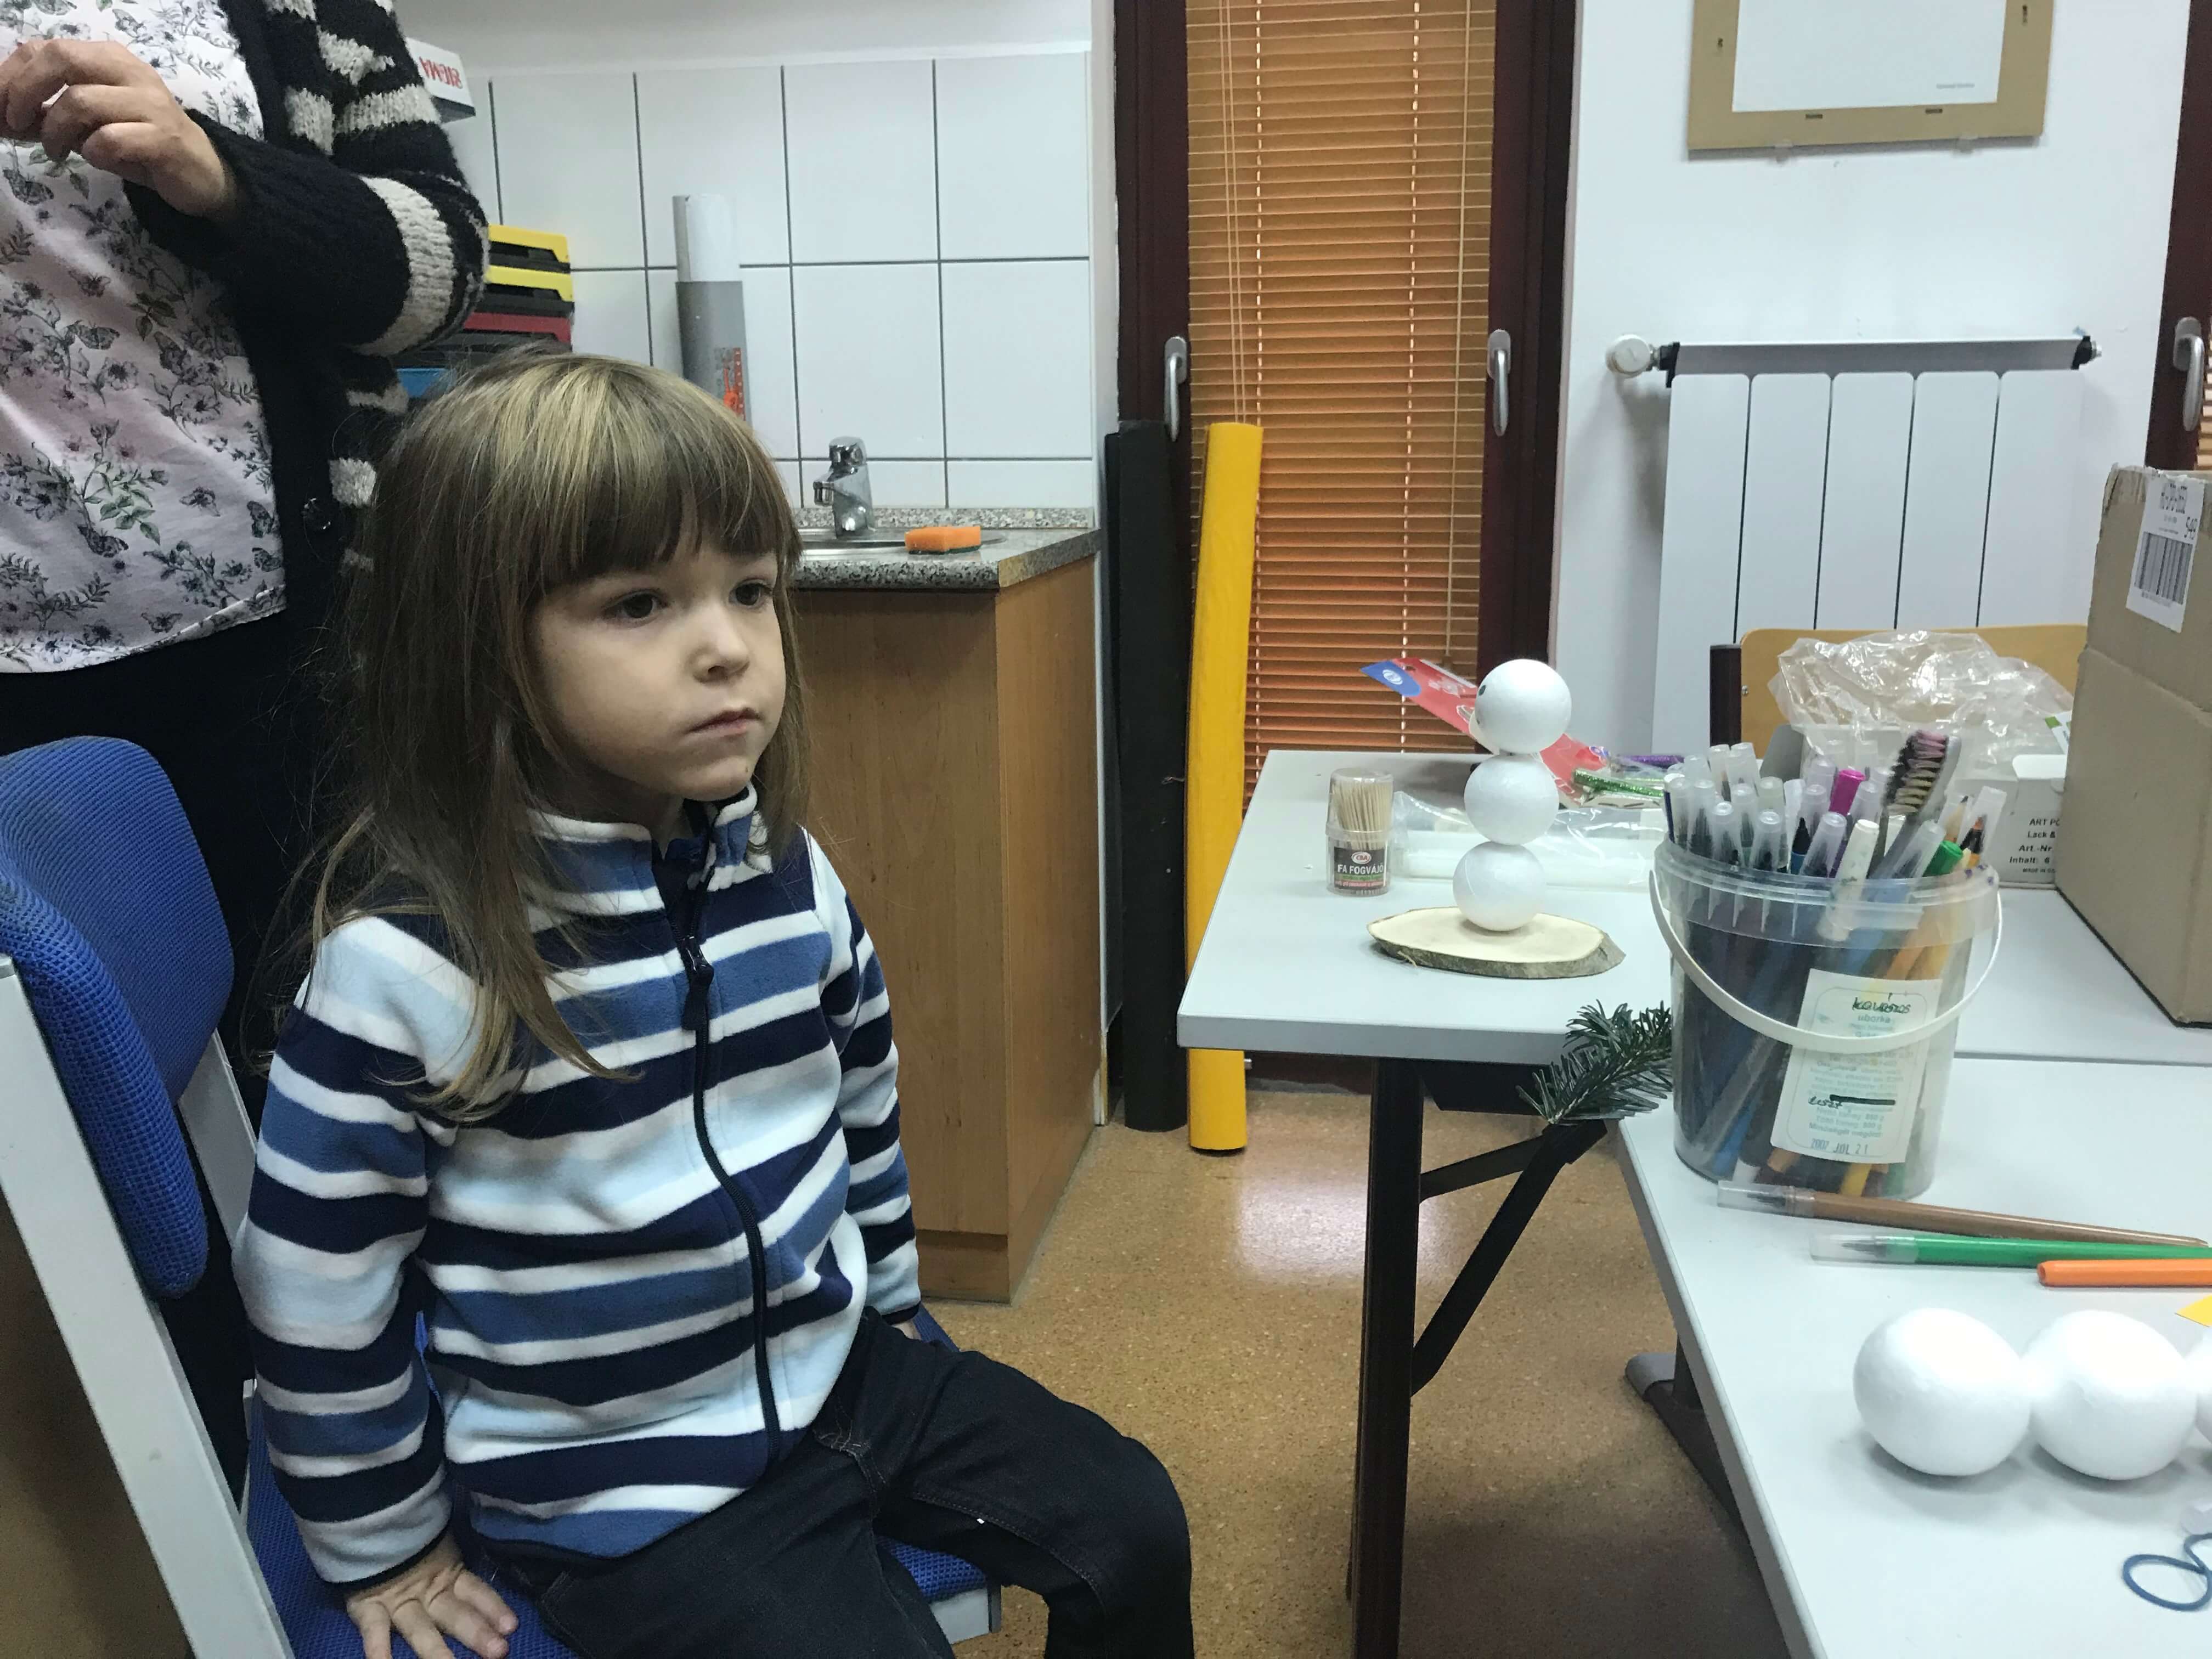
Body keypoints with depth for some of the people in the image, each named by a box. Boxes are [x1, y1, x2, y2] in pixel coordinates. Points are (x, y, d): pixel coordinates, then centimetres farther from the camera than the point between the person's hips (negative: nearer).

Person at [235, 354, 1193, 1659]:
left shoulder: (787, 870, -7)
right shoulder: (405, 963, -23)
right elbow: (317, 1291, -11)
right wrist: (386, 1545, 0)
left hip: (839, 1368, 5)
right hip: (620, 1481, -5)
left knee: (1134, 1529, 6)